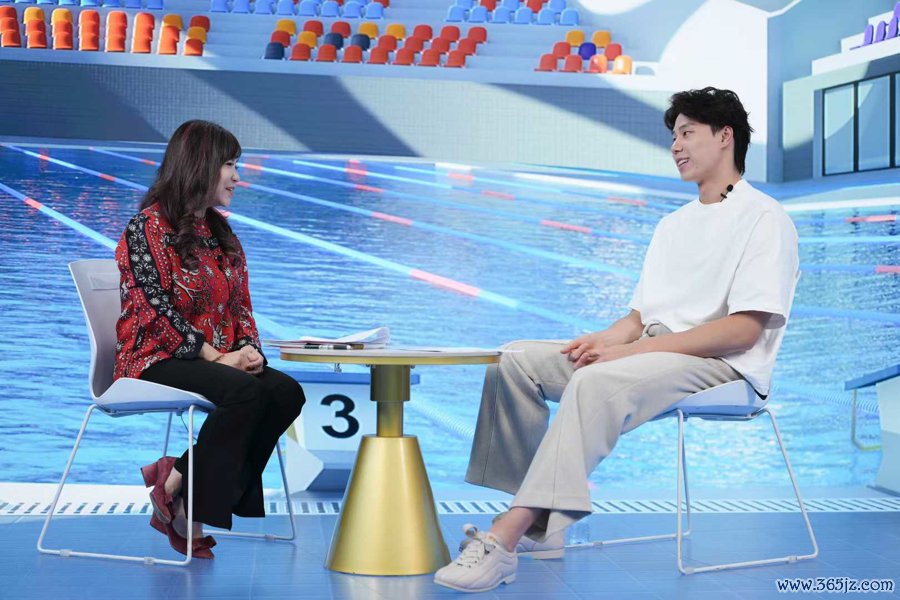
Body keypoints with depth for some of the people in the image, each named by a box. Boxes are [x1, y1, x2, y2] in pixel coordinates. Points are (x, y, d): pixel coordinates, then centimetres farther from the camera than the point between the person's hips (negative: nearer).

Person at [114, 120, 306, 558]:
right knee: (244, 391, -33)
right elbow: (155, 310, -14)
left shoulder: (221, 232, 18)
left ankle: (180, 480, -18)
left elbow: (240, 305, 17)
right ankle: (191, 514, -21)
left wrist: (249, 349, -4)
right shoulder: (148, 227, -6)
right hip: (157, 358, -7)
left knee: (287, 392, -21)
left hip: (220, 358, 7)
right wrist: (216, 356, -18)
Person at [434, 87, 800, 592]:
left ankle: (507, 536, -40)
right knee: (516, 359, -8)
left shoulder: (764, 218, -3)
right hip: (651, 354, 9)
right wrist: (606, 339, -5)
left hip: (723, 364, -9)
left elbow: (745, 329, -14)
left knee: (596, 381, -36)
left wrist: (631, 349, -19)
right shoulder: (674, 224, 25)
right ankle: (541, 524, -17)